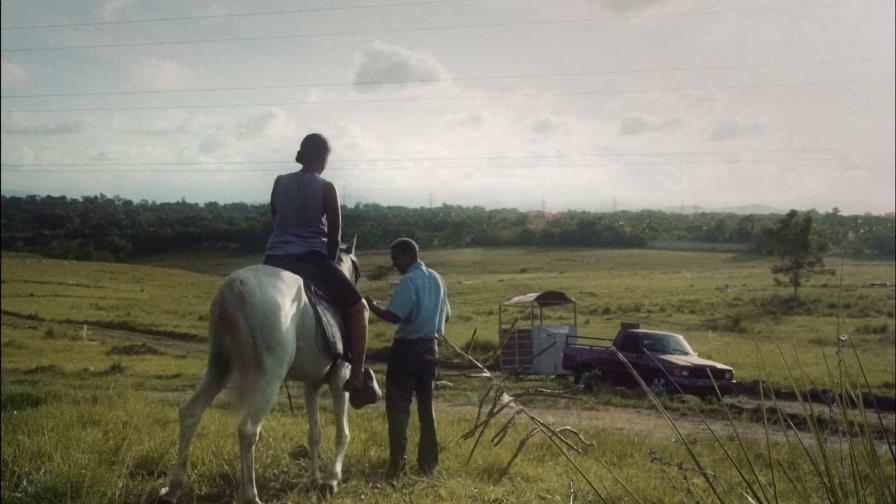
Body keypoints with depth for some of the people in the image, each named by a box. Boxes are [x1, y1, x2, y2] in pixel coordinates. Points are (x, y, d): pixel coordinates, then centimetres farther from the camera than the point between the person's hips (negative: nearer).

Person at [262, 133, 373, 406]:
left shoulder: (280, 182, 8)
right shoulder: (326, 188, -4)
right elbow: (334, 234, -1)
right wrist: (331, 262, 15)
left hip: (275, 259, 4)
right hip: (312, 259, -4)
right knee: (358, 308, 9)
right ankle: (356, 377, 0)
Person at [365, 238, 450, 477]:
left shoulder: (409, 280, -15)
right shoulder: (436, 279, 10)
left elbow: (394, 316, -23)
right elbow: (446, 314, 17)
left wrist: (373, 306, -8)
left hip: (406, 348, -7)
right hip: (429, 347, 7)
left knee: (398, 405, -1)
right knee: (426, 404, 13)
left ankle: (397, 461, -2)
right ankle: (428, 461, 18)